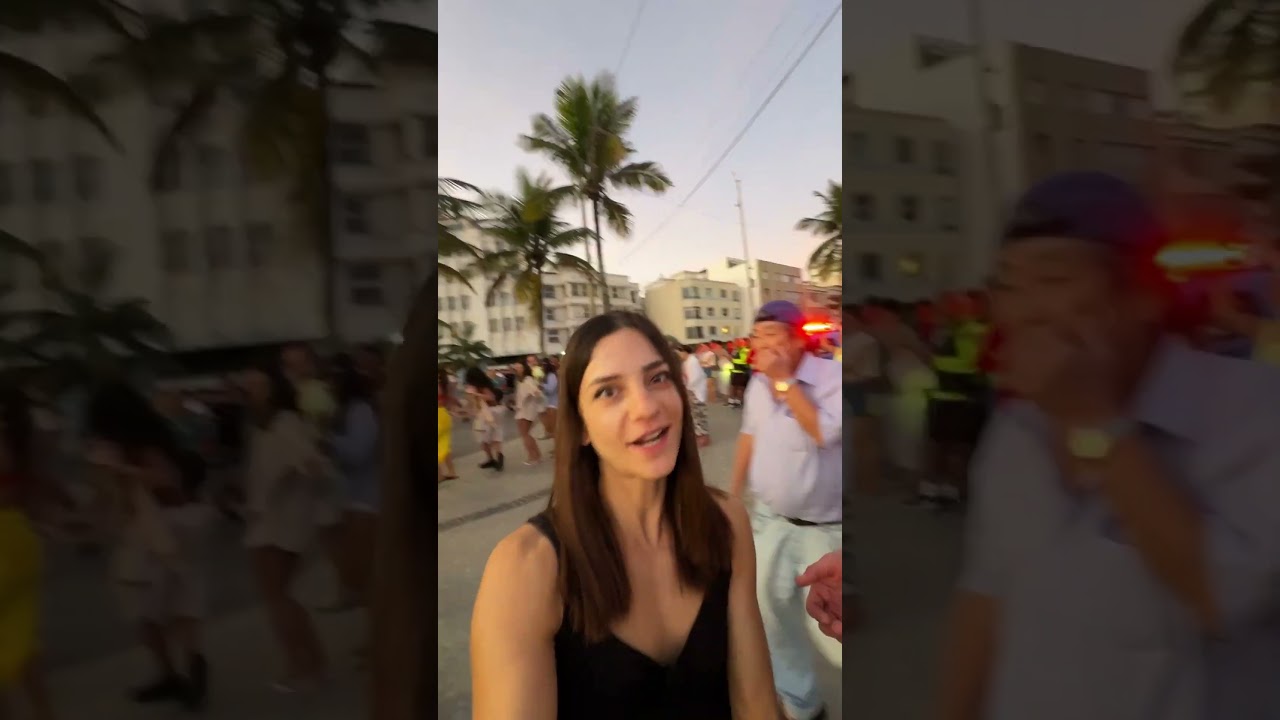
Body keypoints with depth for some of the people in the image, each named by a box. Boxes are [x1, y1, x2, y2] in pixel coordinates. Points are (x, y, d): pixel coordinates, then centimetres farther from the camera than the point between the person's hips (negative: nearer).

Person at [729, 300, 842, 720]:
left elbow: (824, 433, -32)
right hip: (770, 518, 6)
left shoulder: (832, 377, -18)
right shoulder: (757, 383, 1)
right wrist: (733, 497, 14)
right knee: (772, 609, 17)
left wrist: (784, 380, -26)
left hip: (824, 527, -6)